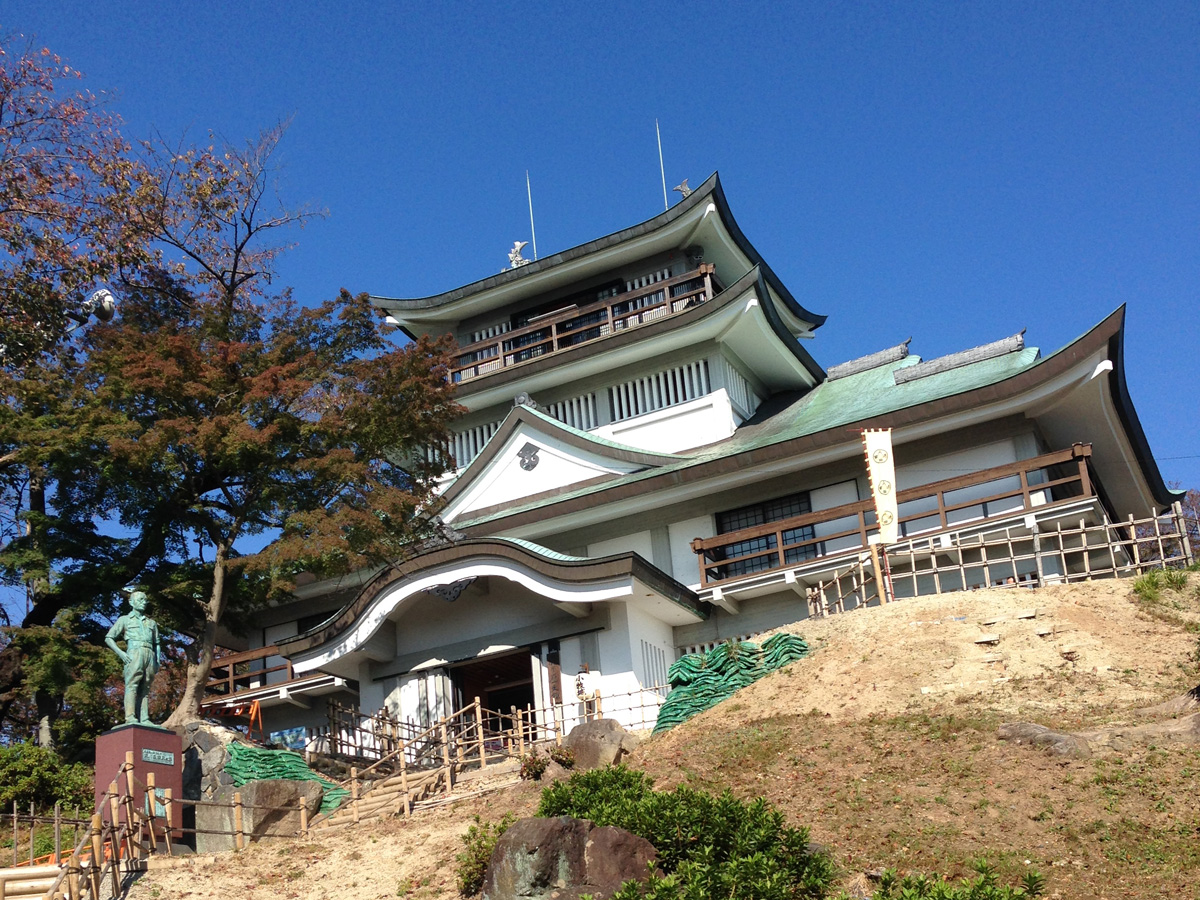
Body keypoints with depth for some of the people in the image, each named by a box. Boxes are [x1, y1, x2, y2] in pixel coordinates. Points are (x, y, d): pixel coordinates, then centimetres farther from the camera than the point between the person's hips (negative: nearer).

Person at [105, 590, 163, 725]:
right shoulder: (125, 620, 17)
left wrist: (158, 660, 12)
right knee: (132, 685, -14)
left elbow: (157, 643, 28)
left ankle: (144, 719, -6)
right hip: (134, 653, -4)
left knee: (145, 688, -1)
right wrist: (120, 653, -6)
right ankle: (130, 718, -22)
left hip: (149, 655, 4)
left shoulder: (151, 623, 28)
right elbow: (108, 638, 10)